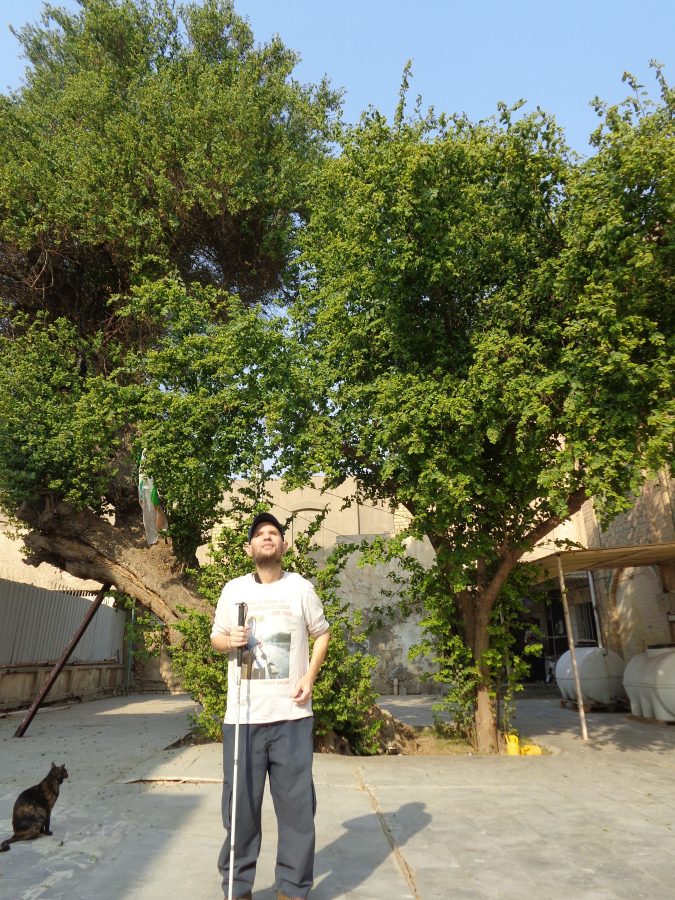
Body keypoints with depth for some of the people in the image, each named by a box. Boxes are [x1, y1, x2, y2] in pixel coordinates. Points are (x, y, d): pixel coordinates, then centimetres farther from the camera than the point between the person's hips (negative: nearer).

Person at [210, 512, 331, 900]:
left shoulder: (301, 588, 0)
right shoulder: (233, 590, 3)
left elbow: (322, 634, 9)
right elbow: (216, 637, 13)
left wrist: (310, 677, -3)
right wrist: (229, 641, -11)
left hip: (291, 714, -1)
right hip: (243, 715, 1)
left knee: (297, 804, 6)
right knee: (240, 804, 10)